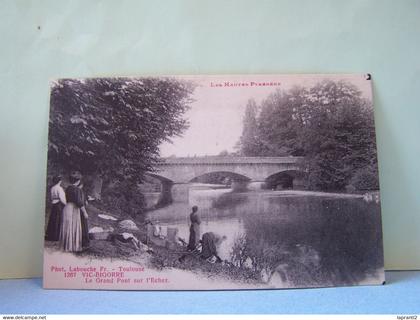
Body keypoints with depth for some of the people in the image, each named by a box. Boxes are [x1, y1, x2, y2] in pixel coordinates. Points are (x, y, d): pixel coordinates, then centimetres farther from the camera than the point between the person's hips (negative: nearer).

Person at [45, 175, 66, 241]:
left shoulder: (52, 188, 9)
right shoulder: (59, 188, -14)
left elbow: (52, 198, 12)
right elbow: (62, 198, -18)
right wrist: (66, 204, -9)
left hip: (53, 205, 8)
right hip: (59, 206, -8)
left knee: (53, 221, 13)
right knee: (59, 221, -1)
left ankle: (51, 235, 18)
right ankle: (57, 236, 2)